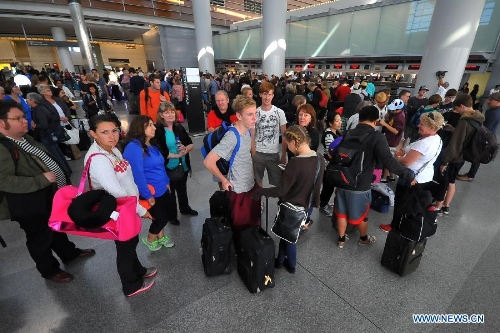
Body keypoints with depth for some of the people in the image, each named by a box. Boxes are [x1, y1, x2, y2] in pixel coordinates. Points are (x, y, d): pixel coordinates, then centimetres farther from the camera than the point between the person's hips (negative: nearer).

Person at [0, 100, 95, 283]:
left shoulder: (25, 138, 6)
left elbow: (49, 160, 14)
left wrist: (65, 181, 12)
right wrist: (42, 180, -28)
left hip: (52, 195, 9)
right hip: (31, 206, -8)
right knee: (41, 239, 13)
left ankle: (69, 253, 48)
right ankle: (50, 270, 35)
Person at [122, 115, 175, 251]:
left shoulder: (152, 144, 8)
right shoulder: (133, 147, -23)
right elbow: (138, 174, -26)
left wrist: (167, 182, 14)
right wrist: (148, 195, -22)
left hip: (162, 189, 8)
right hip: (152, 193, -8)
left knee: (163, 216, 20)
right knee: (161, 218, 8)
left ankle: (161, 236, 45)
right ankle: (149, 239, 35)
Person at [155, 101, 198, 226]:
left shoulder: (179, 127, 1)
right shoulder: (158, 130, -16)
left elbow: (191, 144, 0)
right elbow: (159, 152, -21)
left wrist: (185, 149, -20)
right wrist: (176, 155, -23)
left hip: (183, 166, 5)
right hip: (168, 169, -5)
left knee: (182, 189, 25)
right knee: (170, 193, 14)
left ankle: (185, 208, 48)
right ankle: (171, 215, 35)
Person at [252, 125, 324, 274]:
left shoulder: (295, 162, -30)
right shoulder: (320, 159, -6)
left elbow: (280, 191, -25)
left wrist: (259, 192, -13)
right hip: (307, 205, 7)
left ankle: (291, 265, 44)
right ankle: (280, 260, 43)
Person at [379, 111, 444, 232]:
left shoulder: (424, 143, -31)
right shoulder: (437, 139, 2)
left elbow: (405, 162, -28)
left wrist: (397, 157, -8)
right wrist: (404, 152, -1)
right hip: (425, 178, 9)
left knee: (400, 202, 11)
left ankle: (395, 226, 28)